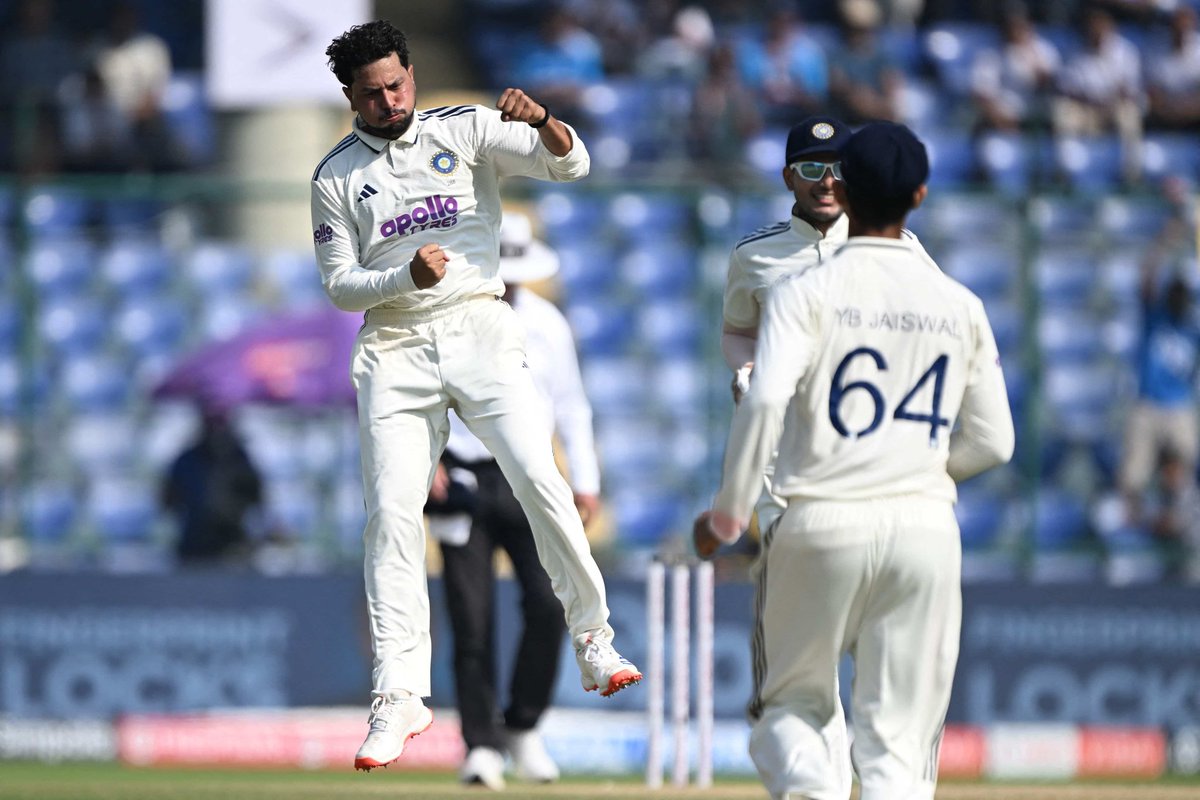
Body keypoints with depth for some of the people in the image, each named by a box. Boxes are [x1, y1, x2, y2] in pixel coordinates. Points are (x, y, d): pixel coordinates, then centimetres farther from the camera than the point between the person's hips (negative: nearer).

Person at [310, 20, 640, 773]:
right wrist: (407, 274, -16)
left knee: (540, 479, -16)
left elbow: (571, 164, -6)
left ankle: (594, 640, -3)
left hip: (479, 331, -1)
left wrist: (543, 123, -28)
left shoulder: (466, 130, 5)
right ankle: (399, 697, -4)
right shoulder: (336, 178, 8)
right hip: (395, 350, 1)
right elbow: (341, 284, 4)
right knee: (393, 513, -6)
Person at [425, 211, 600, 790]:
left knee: (548, 605, -12)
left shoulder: (547, 324, 10)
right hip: (463, 481, -2)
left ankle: (522, 726, 7)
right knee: (472, 620, -6)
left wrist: (585, 481, 14)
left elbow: (570, 405, 17)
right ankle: (481, 745, 2)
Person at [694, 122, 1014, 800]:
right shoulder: (960, 306, 8)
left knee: (792, 703, 16)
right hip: (925, 527, 2)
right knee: (898, 739, 5)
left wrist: (726, 515, -8)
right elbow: (993, 442, 11)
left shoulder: (806, 293, -4)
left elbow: (765, 402, -19)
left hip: (822, 524, -2)